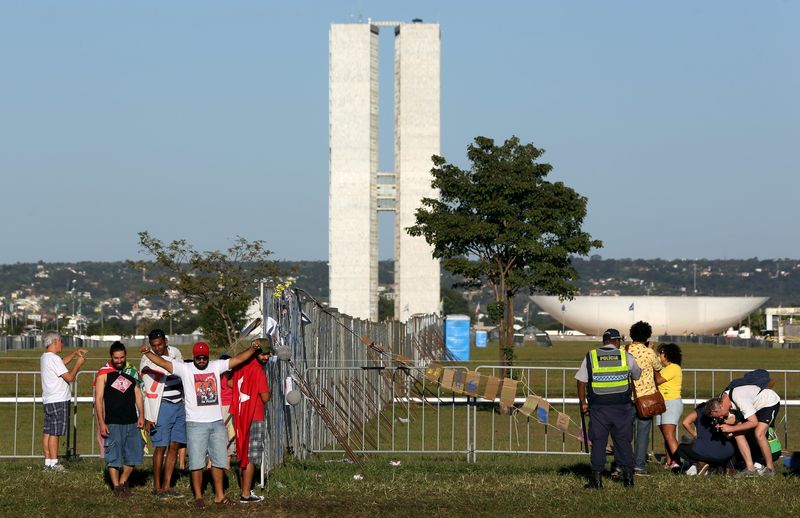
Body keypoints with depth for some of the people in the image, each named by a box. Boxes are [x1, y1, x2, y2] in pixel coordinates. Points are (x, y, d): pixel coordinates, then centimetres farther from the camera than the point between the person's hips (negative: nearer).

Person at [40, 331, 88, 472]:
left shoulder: (44, 358, 13)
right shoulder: (53, 358, -17)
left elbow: (62, 363, 33)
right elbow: (69, 377, -18)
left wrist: (75, 353, 28)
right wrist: (78, 363, -5)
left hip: (48, 401, 9)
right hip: (58, 401, -9)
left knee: (47, 432, 8)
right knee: (54, 433, -7)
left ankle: (48, 462, 10)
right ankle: (54, 463, -6)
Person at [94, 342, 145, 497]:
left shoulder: (132, 372, 10)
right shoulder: (104, 374, -3)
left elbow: (138, 394, 15)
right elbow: (98, 399, -5)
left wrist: (141, 415, 5)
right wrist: (101, 423, -10)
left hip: (132, 421, 4)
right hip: (113, 423, -4)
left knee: (134, 454, 6)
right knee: (113, 456, -1)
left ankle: (123, 481, 22)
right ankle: (116, 486, 9)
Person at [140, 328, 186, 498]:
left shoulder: (175, 353, 7)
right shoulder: (148, 361, -11)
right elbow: (147, 391, -12)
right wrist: (148, 417, -15)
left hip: (179, 405, 6)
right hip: (162, 406, -6)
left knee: (174, 446, 6)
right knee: (161, 447, -6)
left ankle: (167, 486, 11)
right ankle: (157, 487, 3)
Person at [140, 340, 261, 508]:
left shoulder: (216, 366, 7)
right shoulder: (185, 369, -2)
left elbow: (238, 359, 5)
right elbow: (163, 363, -10)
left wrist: (253, 349, -7)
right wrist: (148, 352, -23)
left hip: (217, 423, 4)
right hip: (196, 424, -4)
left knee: (219, 460, 11)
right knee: (197, 462, 0)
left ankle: (219, 495, 21)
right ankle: (198, 496, 9)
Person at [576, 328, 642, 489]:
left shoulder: (590, 357, 2)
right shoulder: (626, 356, 3)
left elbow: (581, 382, 1)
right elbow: (637, 375, 19)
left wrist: (583, 402, 10)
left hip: (598, 407, -1)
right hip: (622, 406, 1)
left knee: (598, 441, 3)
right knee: (623, 441, 9)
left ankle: (596, 477, 0)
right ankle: (628, 475, 10)